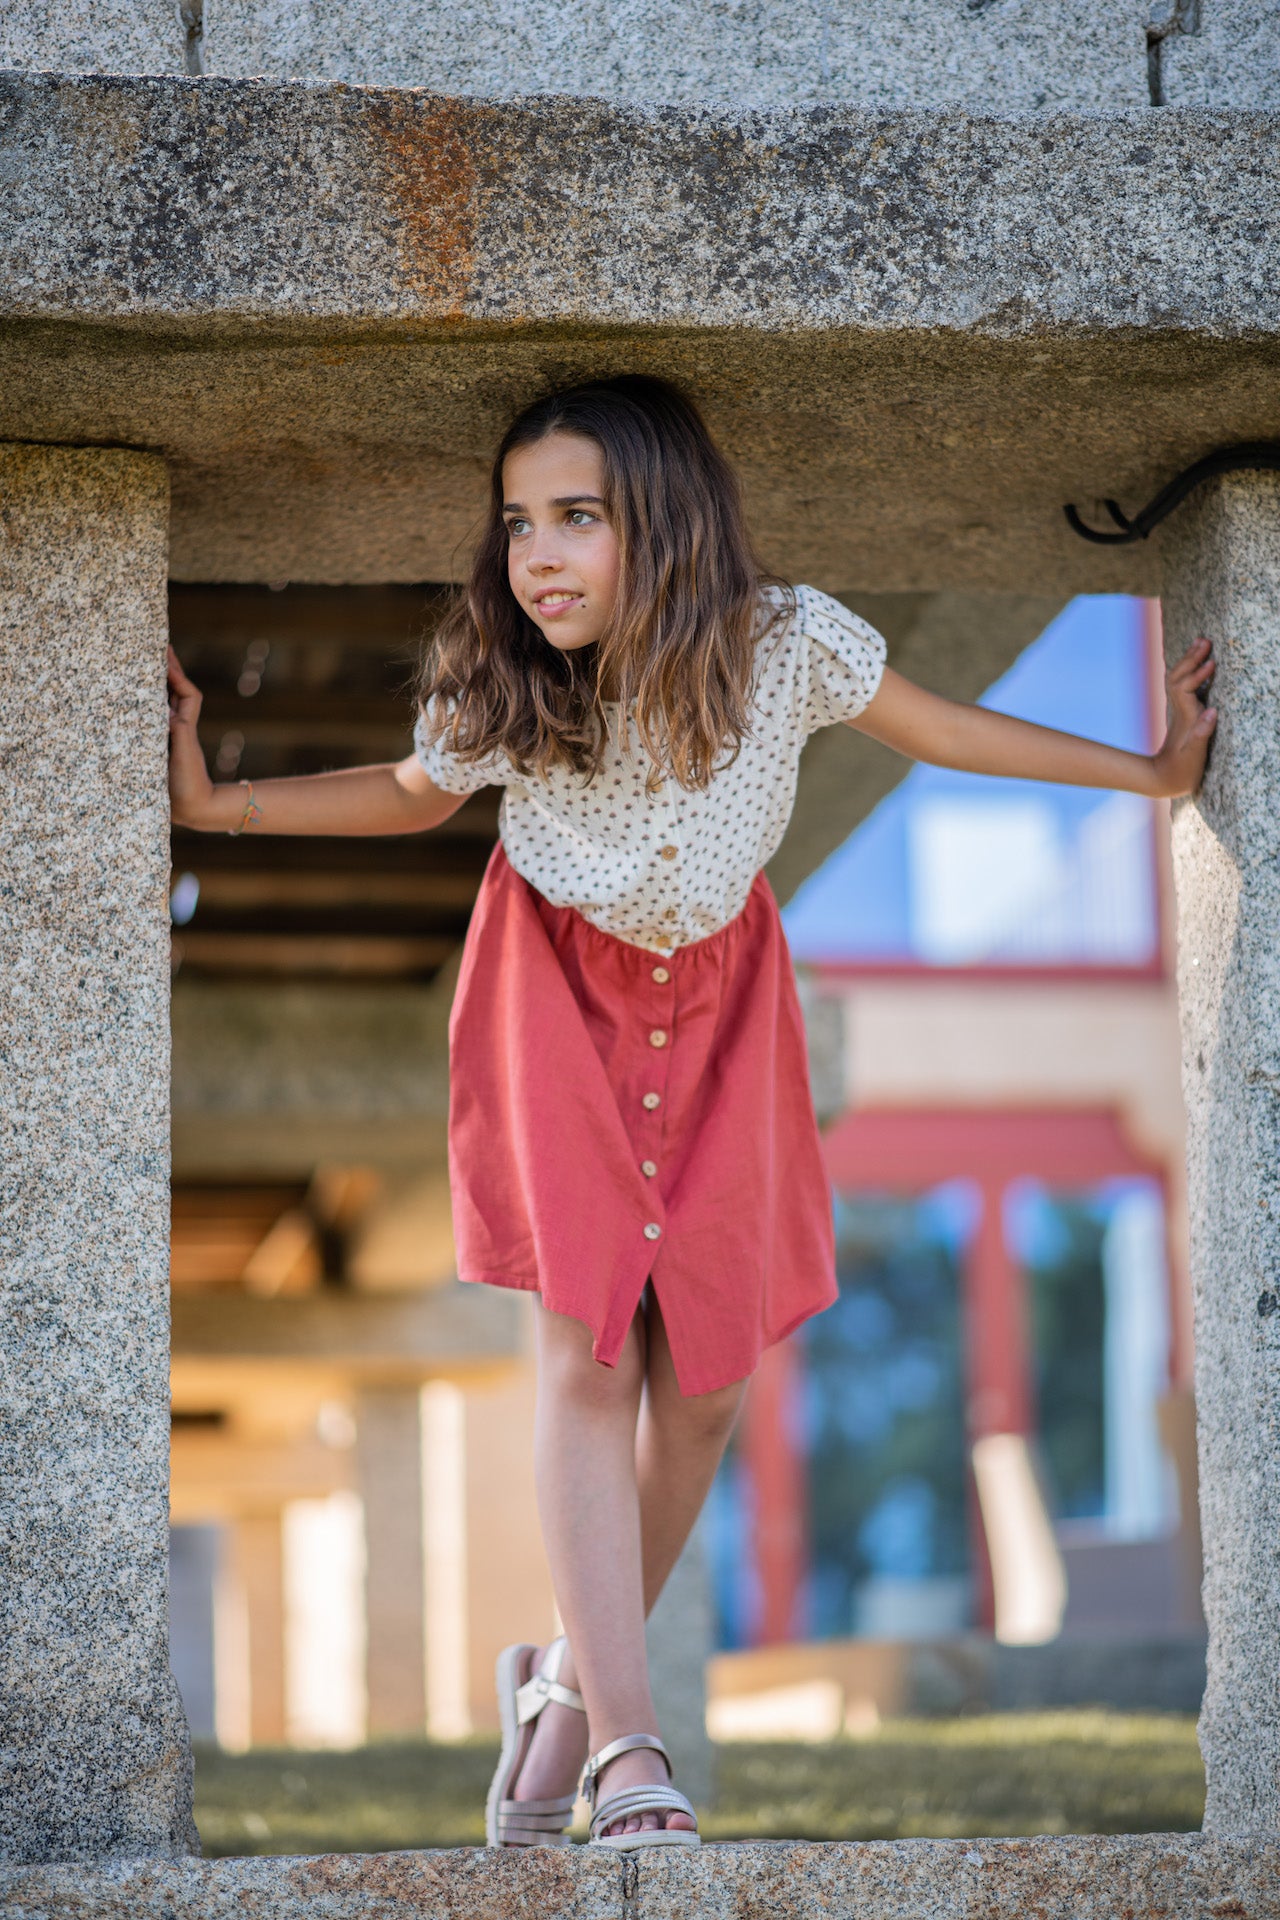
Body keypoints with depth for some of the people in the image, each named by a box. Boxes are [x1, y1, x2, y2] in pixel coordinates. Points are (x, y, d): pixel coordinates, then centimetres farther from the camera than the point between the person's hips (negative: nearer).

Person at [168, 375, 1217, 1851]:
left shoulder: (784, 641, -24)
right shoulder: (499, 691, -23)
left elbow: (942, 730, -6)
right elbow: (413, 797, 0)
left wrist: (1157, 771, -3)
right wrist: (215, 804, -11)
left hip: (716, 992, 2)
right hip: (558, 983, -2)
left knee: (703, 1379, 2)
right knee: (583, 1352, -15)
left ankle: (574, 1675, 24)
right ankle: (629, 1758, -16)